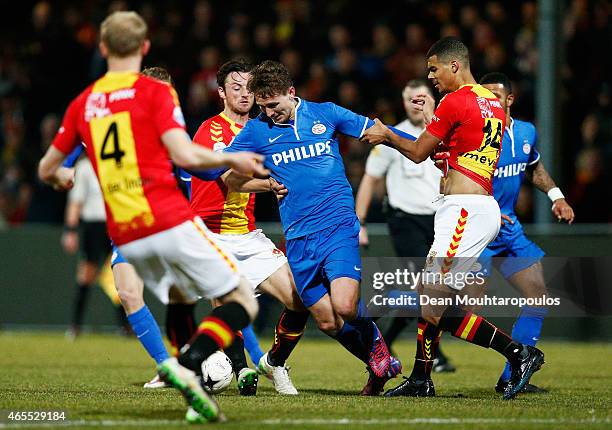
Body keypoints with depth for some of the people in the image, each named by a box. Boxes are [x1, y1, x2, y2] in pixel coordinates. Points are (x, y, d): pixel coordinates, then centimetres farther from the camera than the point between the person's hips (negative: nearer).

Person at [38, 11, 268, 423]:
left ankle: (196, 392, 6)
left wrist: (62, 177, 44)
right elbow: (184, 155, -15)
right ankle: (187, 365, -23)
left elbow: (46, 169, 20)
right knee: (243, 301, 0)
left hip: (126, 238, 6)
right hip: (169, 221, -6)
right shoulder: (156, 92, -3)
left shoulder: (82, 103, 12)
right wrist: (233, 159, 1)